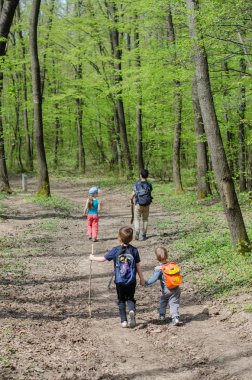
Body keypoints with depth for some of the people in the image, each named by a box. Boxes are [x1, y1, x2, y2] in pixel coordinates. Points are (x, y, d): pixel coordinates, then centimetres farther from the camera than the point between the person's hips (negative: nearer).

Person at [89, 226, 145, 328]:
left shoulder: (116, 250, -8)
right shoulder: (134, 250, -5)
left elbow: (103, 259, -1)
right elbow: (138, 266, 1)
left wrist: (93, 258, 18)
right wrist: (142, 279, 12)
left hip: (119, 281, -1)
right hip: (131, 281, 1)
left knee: (121, 300, 14)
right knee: (130, 298, 15)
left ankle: (124, 321, 11)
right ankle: (132, 311, -16)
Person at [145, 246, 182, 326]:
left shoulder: (158, 269, -14)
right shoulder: (172, 264, 1)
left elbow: (154, 279, -19)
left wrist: (146, 283, -10)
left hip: (166, 290, -2)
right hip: (176, 289, 2)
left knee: (163, 302, 24)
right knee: (174, 304, 0)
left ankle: (162, 315, 32)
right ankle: (175, 318, -16)